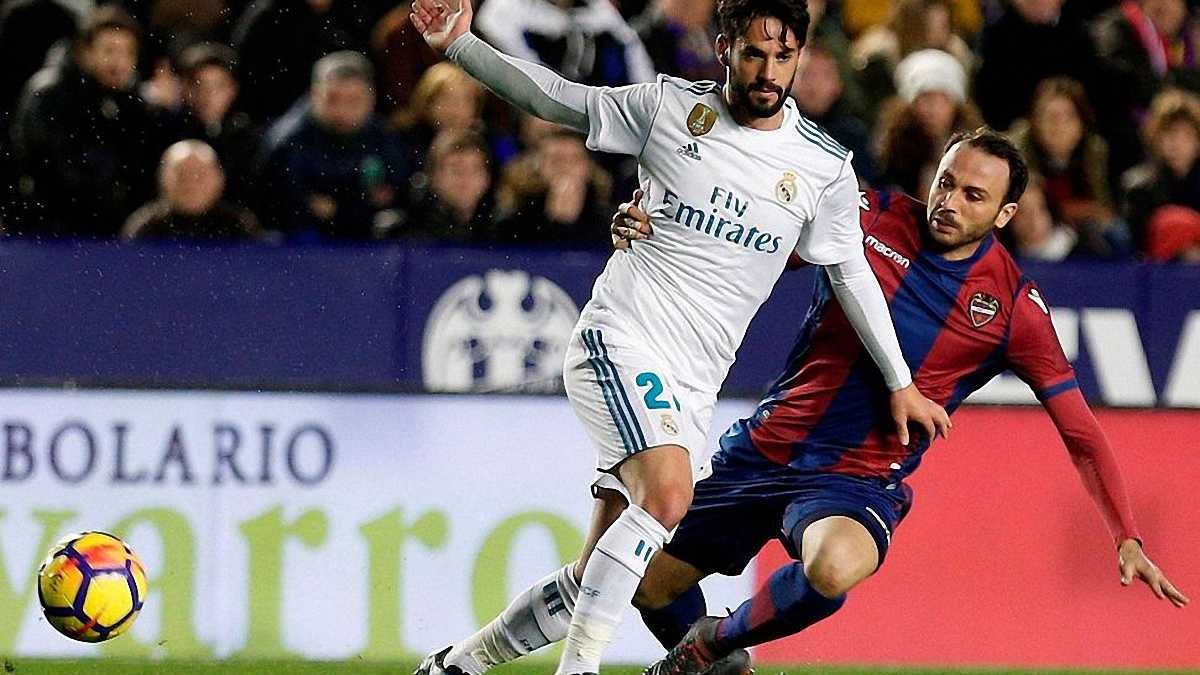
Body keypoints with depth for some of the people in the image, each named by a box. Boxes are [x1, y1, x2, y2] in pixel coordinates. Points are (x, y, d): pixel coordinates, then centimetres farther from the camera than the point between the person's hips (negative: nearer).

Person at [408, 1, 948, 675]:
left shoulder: (825, 166, 3)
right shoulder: (669, 106, -1)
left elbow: (852, 273, 14)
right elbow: (555, 97, 9)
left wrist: (901, 383, 15)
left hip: (693, 388, 4)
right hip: (621, 338, -4)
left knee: (591, 584, 2)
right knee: (668, 493, -31)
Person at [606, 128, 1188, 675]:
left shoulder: (1014, 305, -7)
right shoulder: (869, 217, -4)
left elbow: (1080, 431, -4)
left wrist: (1127, 538, -12)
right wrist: (651, 227, -16)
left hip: (860, 482, -3)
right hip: (763, 449, 3)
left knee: (834, 567, -36)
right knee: (652, 580, 2)